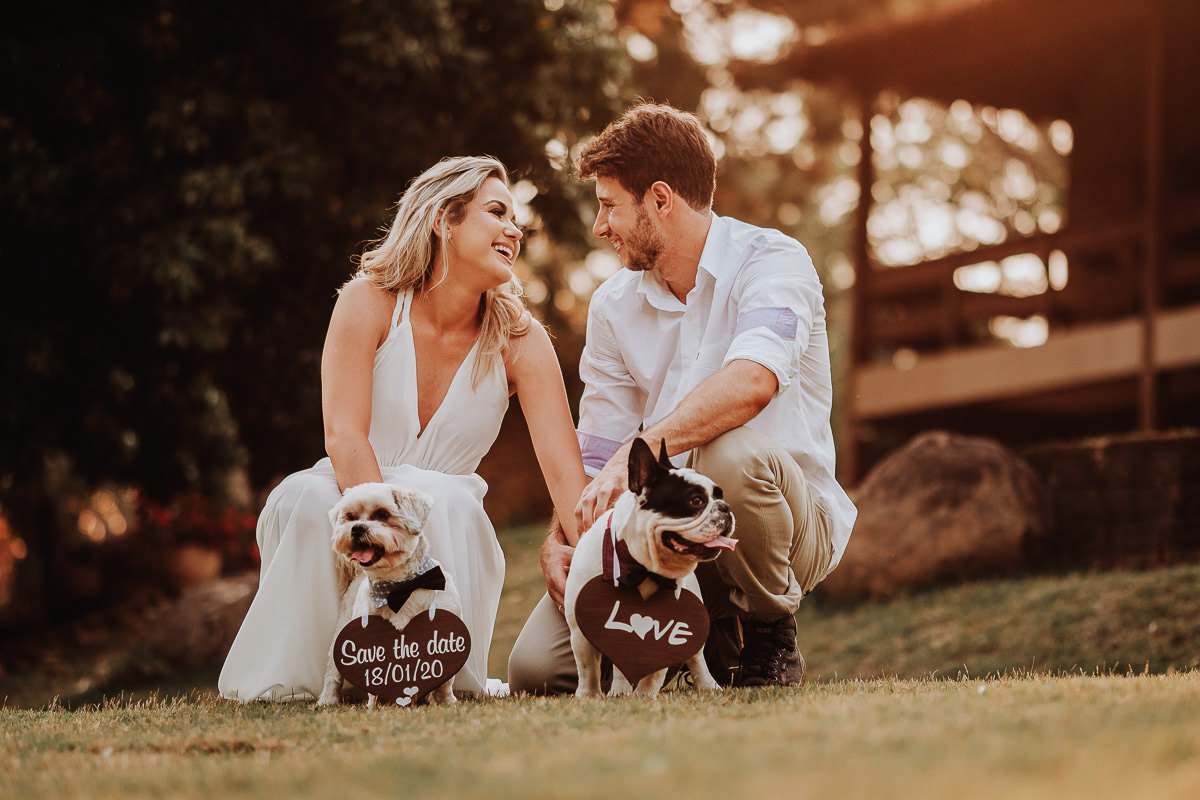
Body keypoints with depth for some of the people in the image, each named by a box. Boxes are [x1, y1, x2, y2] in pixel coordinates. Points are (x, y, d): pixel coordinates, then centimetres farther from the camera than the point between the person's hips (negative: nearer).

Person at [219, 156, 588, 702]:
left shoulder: (519, 341, -5)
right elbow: (344, 437, -20)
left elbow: (566, 473, -13)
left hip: (447, 533, 1)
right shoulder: (370, 303, -9)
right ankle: (285, 675, -13)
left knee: (441, 499, -33)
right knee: (310, 499, -34)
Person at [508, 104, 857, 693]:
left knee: (732, 453, -40)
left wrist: (639, 450, -42)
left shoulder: (772, 262, -11)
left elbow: (751, 383, -33)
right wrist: (562, 536, -11)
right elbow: (599, 460, 8)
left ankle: (769, 637, -11)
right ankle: (710, 639, 12)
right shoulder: (613, 306, 8)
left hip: (792, 521, -5)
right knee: (536, 667, -15)